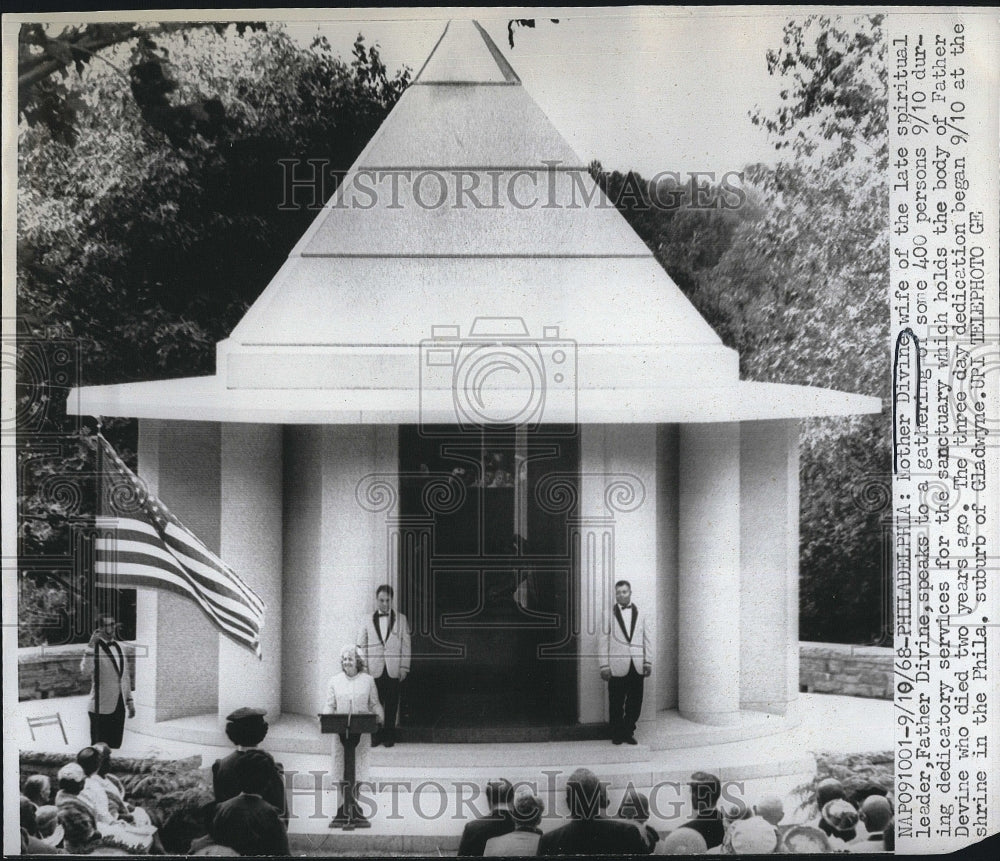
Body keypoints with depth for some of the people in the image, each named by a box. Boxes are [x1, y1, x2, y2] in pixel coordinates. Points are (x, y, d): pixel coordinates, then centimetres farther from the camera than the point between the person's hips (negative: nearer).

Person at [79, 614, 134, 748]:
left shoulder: (118, 646, 12)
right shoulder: (94, 648, -8)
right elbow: (86, 671, -28)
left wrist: (130, 702, 17)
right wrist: (91, 645, -31)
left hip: (119, 706, 6)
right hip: (101, 708, -6)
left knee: (115, 746, 7)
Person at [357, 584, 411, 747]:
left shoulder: (401, 619, 7)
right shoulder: (368, 621, 7)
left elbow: (405, 645, 6)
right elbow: (361, 646, 8)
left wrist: (404, 668, 1)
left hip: (394, 670, 0)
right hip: (374, 670, 0)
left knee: (391, 705, 3)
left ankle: (389, 735, 12)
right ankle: (376, 735, 9)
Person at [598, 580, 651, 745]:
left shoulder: (639, 614, 11)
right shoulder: (609, 614, 3)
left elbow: (646, 639, 13)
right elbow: (603, 641, 1)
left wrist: (648, 661, 6)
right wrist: (604, 666, -4)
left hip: (637, 667, 2)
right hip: (617, 667, -2)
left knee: (635, 702, 3)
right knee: (616, 704, 2)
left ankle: (628, 732, 16)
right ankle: (617, 734, 14)